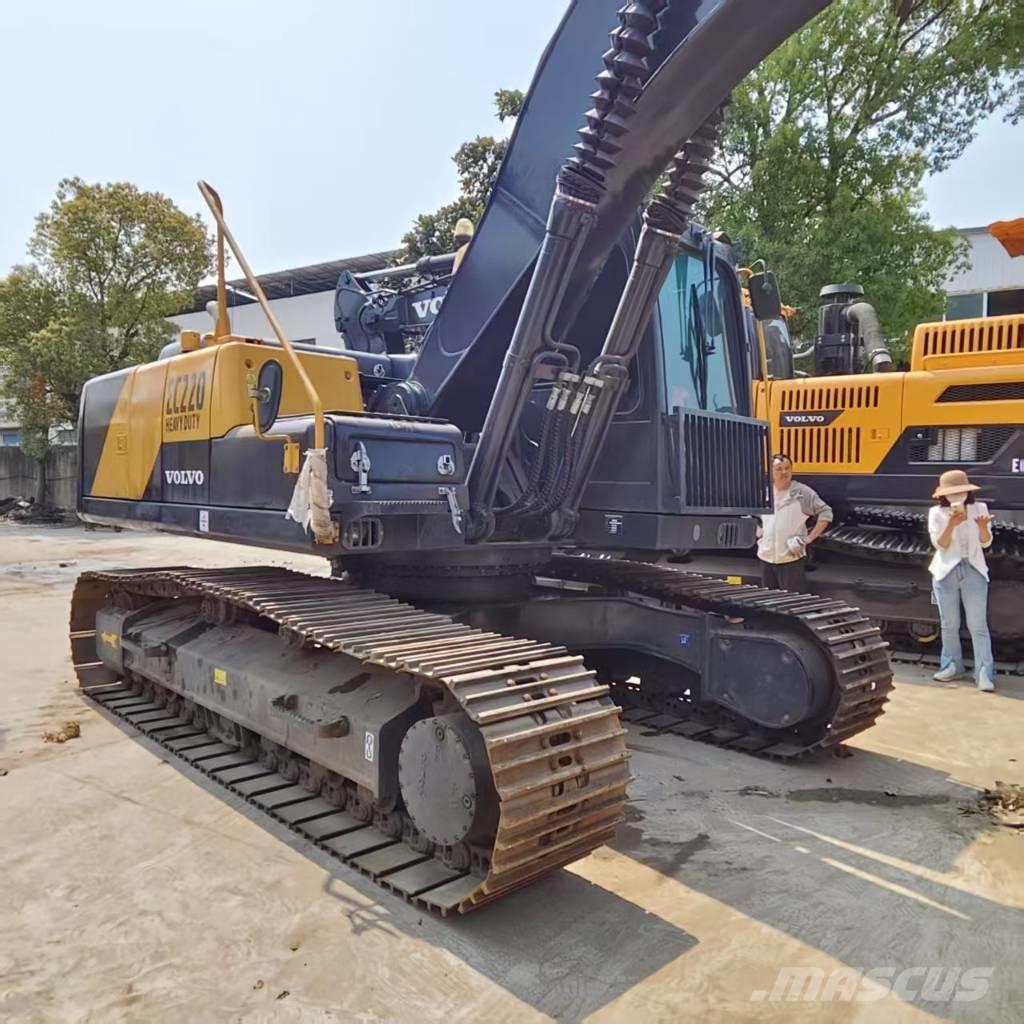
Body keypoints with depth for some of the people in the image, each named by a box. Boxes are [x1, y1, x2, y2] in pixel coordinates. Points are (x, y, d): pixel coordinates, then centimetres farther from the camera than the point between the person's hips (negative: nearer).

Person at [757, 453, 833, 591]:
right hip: (766, 558, 4)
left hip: (792, 558, -4)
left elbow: (826, 513, -5)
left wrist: (809, 538, -10)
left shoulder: (802, 492, -6)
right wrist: (757, 533, 8)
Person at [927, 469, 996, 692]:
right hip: (946, 572, 0)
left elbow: (986, 543, 0)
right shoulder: (937, 513, -4)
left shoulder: (979, 508, 0)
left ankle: (984, 674, -4)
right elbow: (939, 544, -10)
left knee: (978, 625, -5)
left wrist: (982, 526, -20)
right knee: (949, 624, 10)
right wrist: (952, 524, -25)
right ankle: (953, 667, 22)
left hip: (974, 571, 0)